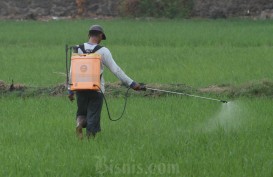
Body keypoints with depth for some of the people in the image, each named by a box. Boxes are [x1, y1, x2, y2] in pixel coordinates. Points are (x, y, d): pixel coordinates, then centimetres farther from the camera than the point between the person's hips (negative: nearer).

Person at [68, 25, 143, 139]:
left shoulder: (78, 49, 0)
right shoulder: (103, 51, -8)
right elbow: (116, 70, -8)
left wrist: (70, 90, 9)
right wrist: (131, 83, -2)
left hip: (80, 89, 2)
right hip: (96, 90, -2)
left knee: (82, 112, 17)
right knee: (93, 116, 7)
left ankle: (79, 123, -14)